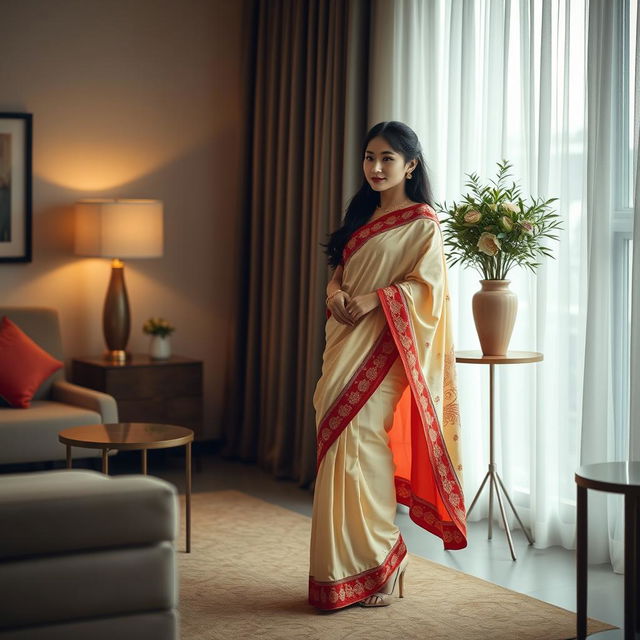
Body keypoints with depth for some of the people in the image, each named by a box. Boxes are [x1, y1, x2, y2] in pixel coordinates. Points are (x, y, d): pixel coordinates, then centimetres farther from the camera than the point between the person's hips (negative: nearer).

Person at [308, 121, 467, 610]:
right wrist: (335, 290, -1)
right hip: (347, 342, 7)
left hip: (381, 348, -7)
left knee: (358, 441, -13)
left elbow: (426, 285, -11)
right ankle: (345, 568, 12)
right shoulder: (363, 216, 19)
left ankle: (376, 563, -1)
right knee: (339, 445, 4)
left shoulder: (422, 222, -3)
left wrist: (373, 299, -21)